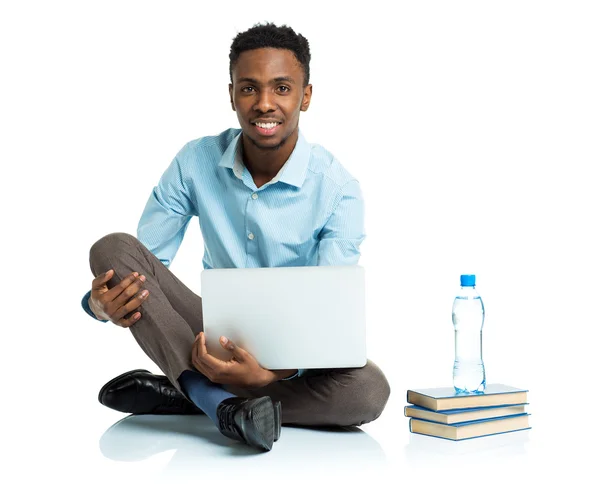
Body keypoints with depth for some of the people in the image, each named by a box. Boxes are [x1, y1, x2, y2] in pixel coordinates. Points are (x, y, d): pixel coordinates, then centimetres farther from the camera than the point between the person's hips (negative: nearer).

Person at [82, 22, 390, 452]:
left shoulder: (338, 190, -16)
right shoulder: (196, 162, -8)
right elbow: (140, 263, -5)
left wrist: (269, 373, -42)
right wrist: (103, 302, -30)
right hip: (214, 331, 2)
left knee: (370, 391, -35)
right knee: (113, 248, -20)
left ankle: (182, 392, -24)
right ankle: (224, 406, -34)